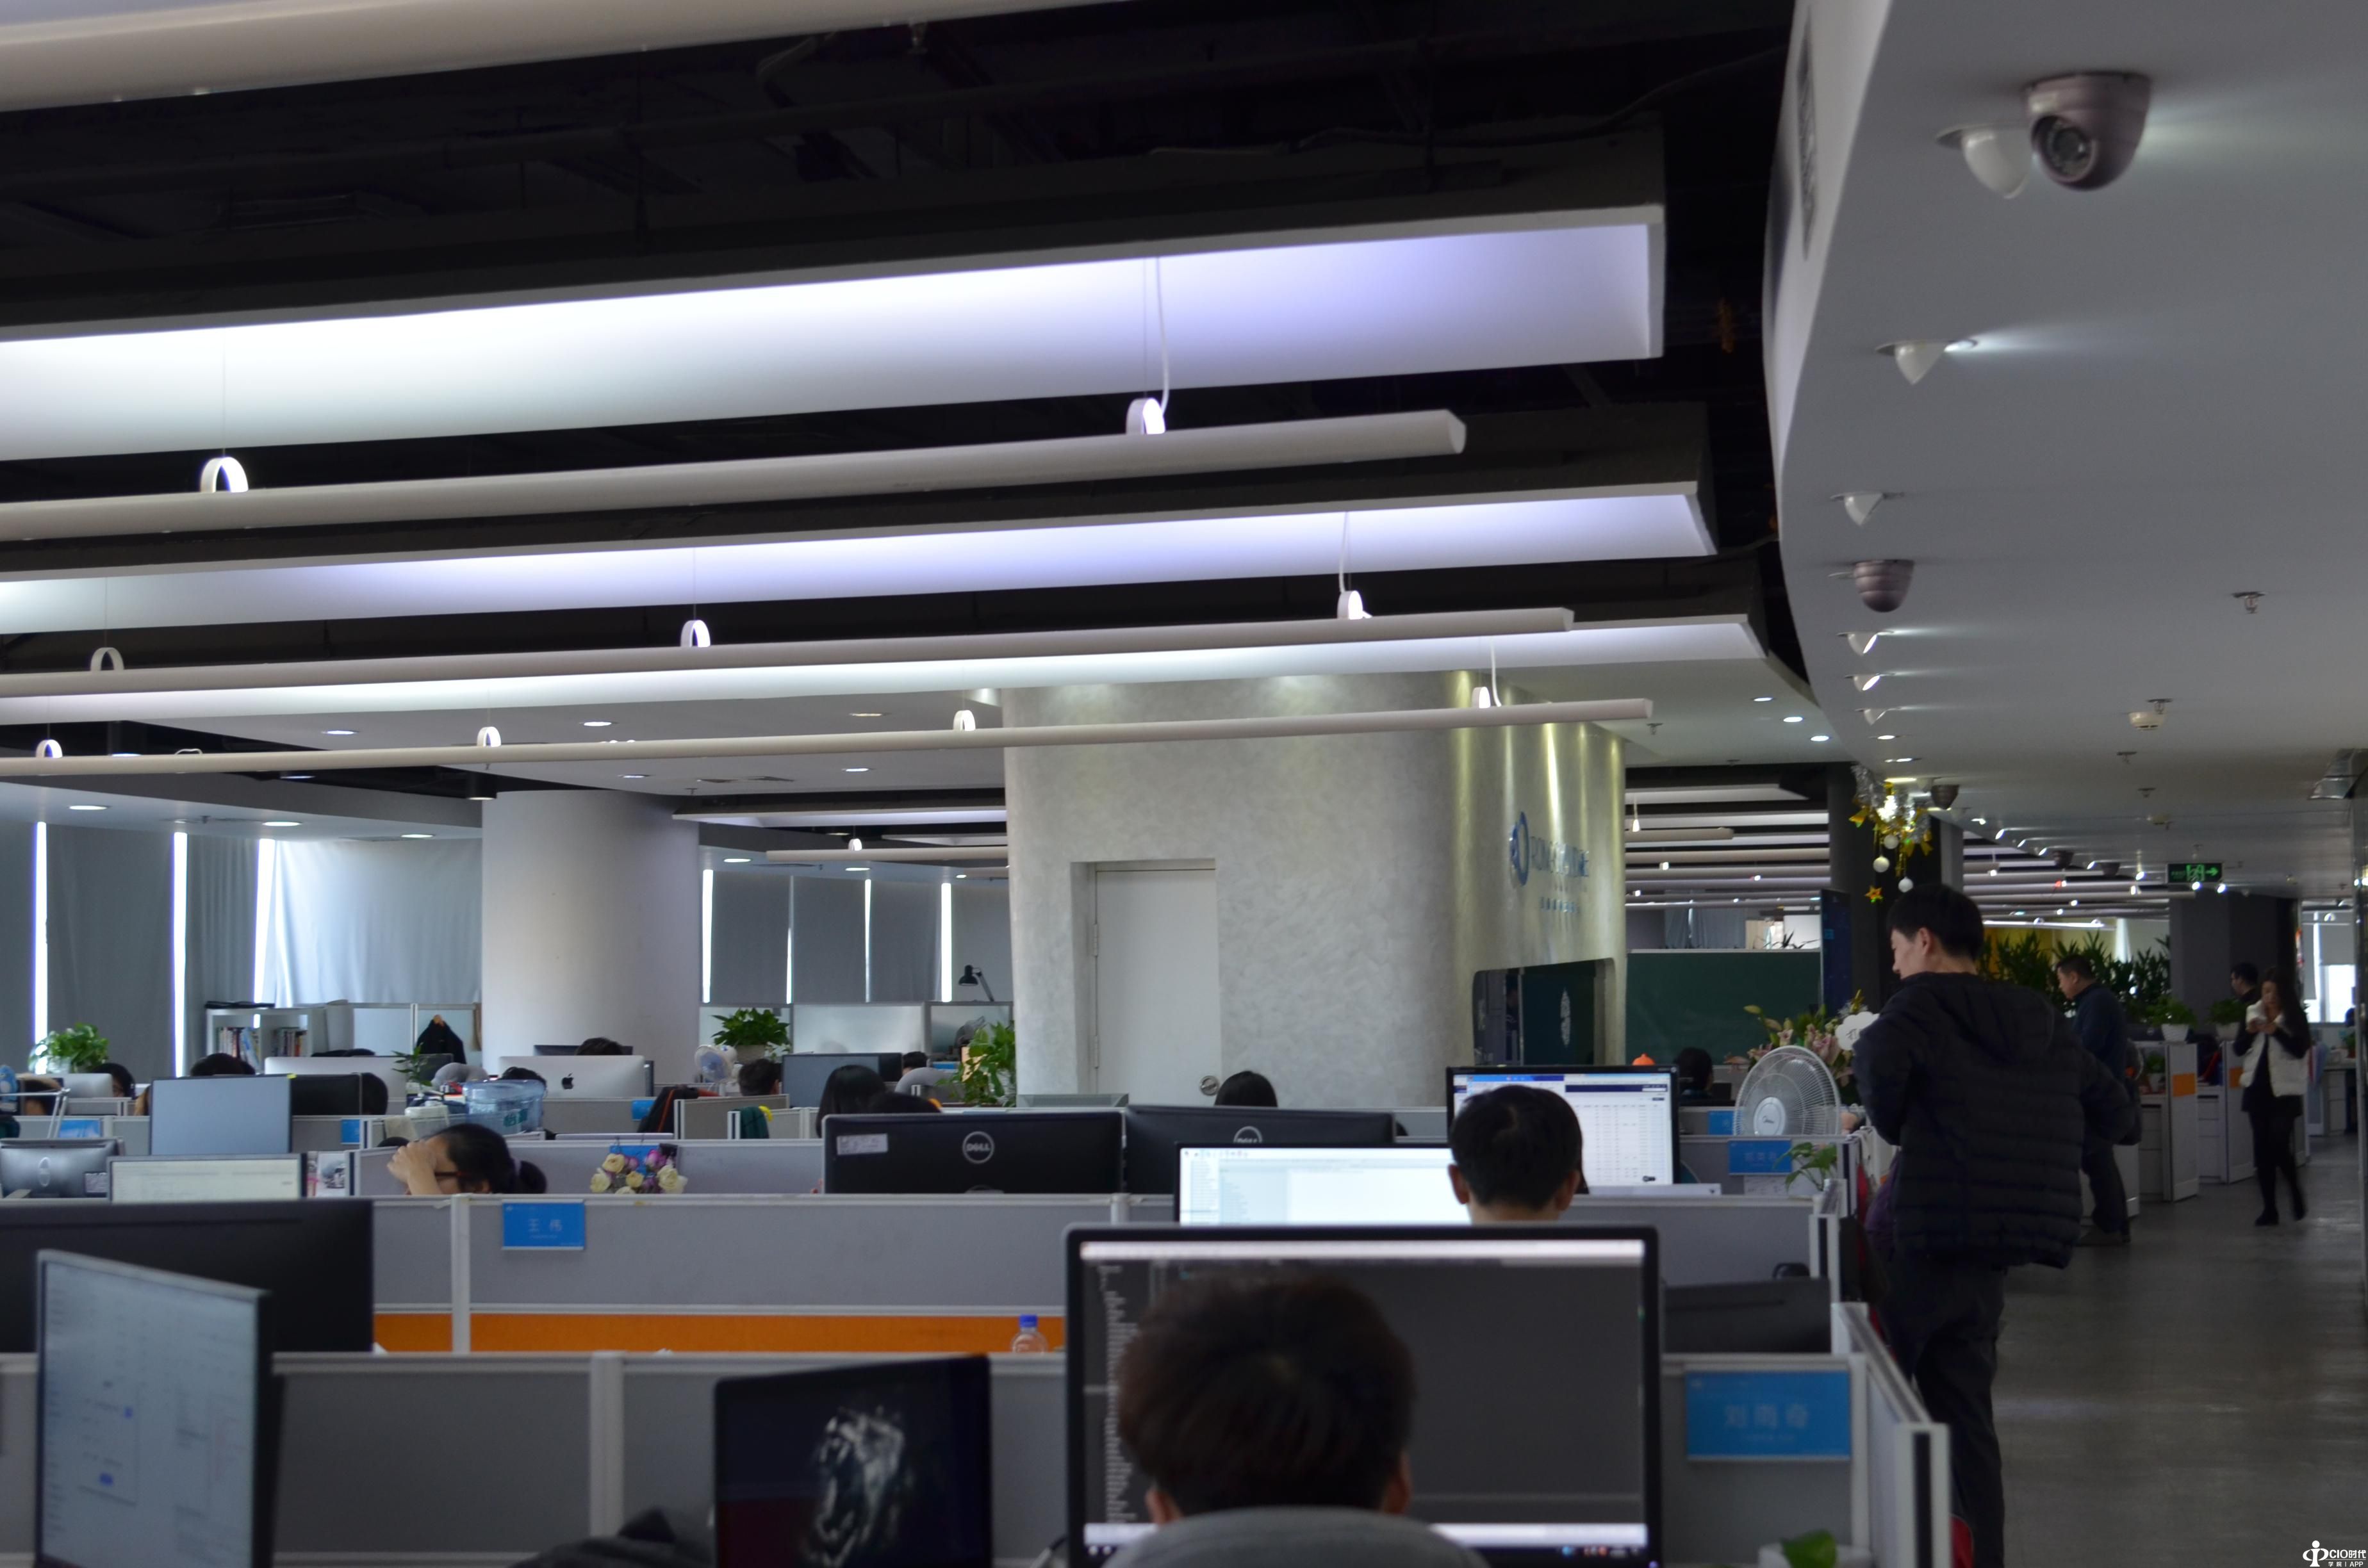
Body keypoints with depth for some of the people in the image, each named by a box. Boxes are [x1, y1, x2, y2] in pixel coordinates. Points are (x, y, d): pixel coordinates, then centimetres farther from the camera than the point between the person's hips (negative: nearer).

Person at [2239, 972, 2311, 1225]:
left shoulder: (2294, 1019, -2)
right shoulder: (2253, 1014, 9)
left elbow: (2300, 1050, -14)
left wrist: (2276, 1032, -23)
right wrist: (2250, 1032, -11)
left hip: (2283, 1091, -4)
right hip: (2257, 1088, 4)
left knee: (2279, 1146, -12)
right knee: (2262, 1149, 4)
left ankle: (2298, 1198, 12)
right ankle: (2269, 1209, 8)